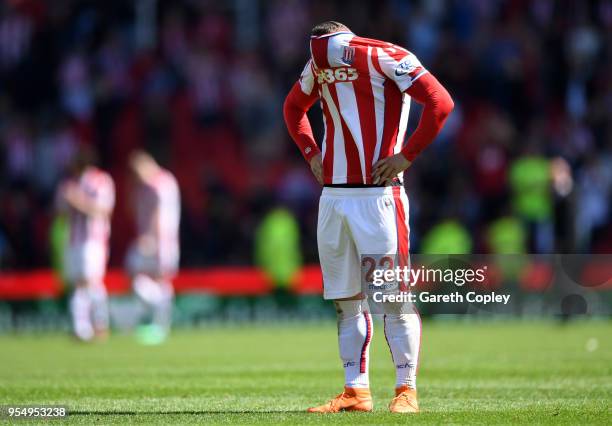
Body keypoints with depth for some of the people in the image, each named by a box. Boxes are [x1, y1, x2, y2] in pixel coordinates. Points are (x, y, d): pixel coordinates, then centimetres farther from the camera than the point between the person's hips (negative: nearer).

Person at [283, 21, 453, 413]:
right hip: (333, 196, 6)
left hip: (378, 194, -6)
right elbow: (293, 107, 32)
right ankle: (356, 392, 12)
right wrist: (312, 152, 17)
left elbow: (440, 102, -14)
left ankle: (407, 391, -1)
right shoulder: (317, 63, 12)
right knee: (347, 301, 7)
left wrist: (407, 155, -13)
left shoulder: (382, 57, -8)